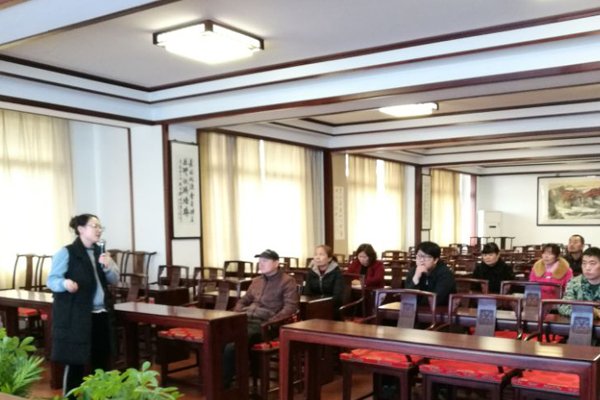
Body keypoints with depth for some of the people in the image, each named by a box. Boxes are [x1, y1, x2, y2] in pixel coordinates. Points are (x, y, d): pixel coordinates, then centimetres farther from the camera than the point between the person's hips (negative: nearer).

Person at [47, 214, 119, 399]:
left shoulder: (100, 252, 14)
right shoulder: (66, 253, -7)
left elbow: (114, 280, 13)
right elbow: (52, 280, -10)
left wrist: (108, 267, -7)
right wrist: (65, 283, -31)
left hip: (102, 314, 7)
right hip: (76, 317, -6)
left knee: (103, 360, 12)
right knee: (75, 362, -1)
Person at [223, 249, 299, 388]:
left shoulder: (287, 281, 2)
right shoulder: (256, 281, 25)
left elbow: (290, 307, -8)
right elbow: (243, 300, 31)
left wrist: (270, 323, -19)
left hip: (262, 324, -6)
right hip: (245, 319, 6)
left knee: (231, 348, -30)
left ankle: (223, 386, -14)